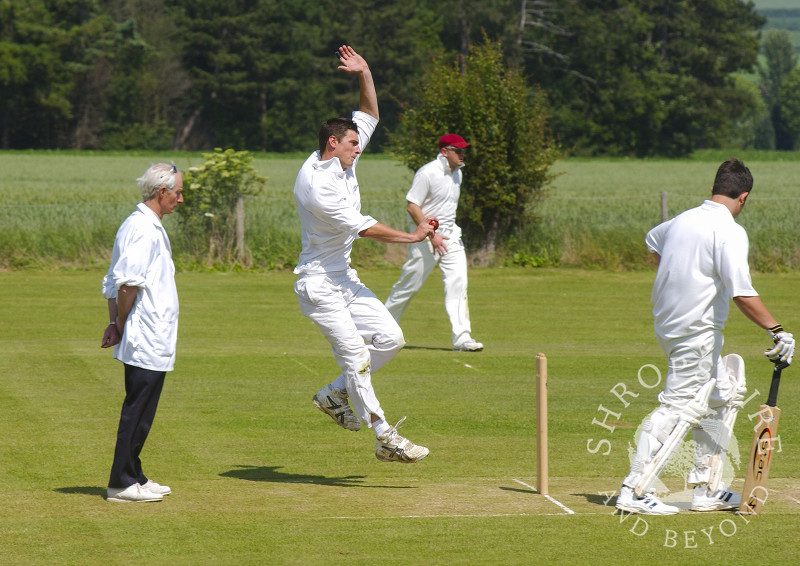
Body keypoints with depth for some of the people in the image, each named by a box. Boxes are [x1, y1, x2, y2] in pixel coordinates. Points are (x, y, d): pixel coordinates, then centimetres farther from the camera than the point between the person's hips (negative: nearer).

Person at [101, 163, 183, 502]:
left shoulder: (136, 225, 17)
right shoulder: (145, 229, -15)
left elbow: (114, 282, 18)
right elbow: (128, 283, -23)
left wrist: (116, 324, 9)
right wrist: (121, 325, -12)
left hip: (150, 342, 10)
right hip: (148, 341, -10)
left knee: (141, 411, 15)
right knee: (137, 410, -5)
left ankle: (133, 478, 21)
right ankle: (122, 484, -1)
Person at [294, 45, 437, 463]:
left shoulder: (342, 163, 5)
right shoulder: (315, 182, -23)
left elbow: (370, 114, 13)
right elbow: (362, 227, -23)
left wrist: (364, 74, -2)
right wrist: (412, 237, -18)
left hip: (344, 279, 9)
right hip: (319, 284, -9)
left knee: (390, 338, 3)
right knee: (356, 358, -10)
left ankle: (335, 395, 17)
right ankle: (384, 437, -6)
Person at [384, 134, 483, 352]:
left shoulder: (456, 173, 10)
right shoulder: (427, 173, -15)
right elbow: (412, 207, -17)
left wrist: (449, 232, 18)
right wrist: (431, 234, -24)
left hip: (451, 235, 7)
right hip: (426, 237, -7)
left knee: (458, 283, -7)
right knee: (409, 285, 1)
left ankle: (461, 337, -10)